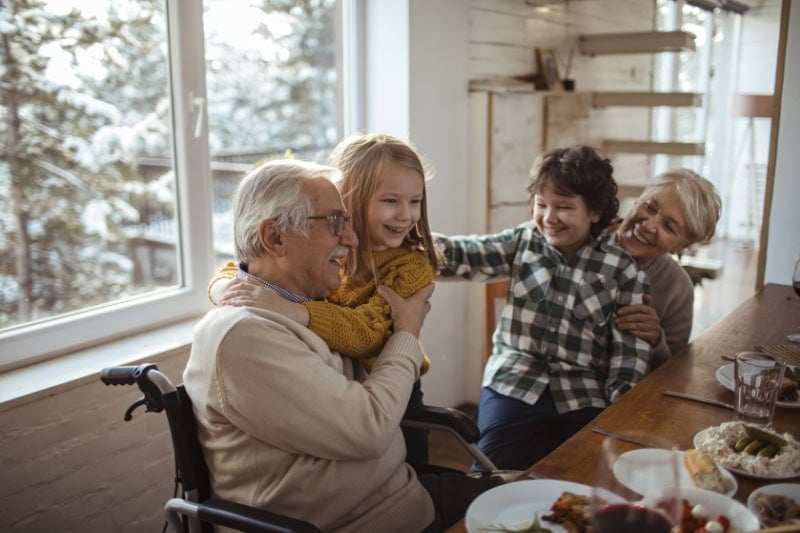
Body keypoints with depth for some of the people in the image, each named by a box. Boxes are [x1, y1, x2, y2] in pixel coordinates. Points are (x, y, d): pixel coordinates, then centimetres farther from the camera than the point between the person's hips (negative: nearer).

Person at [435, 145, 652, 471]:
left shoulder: (622, 269, -2)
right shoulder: (524, 241, 3)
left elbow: (630, 353, -2)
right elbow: (464, 255, -11)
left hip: (583, 398, 0)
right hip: (514, 384, 1)